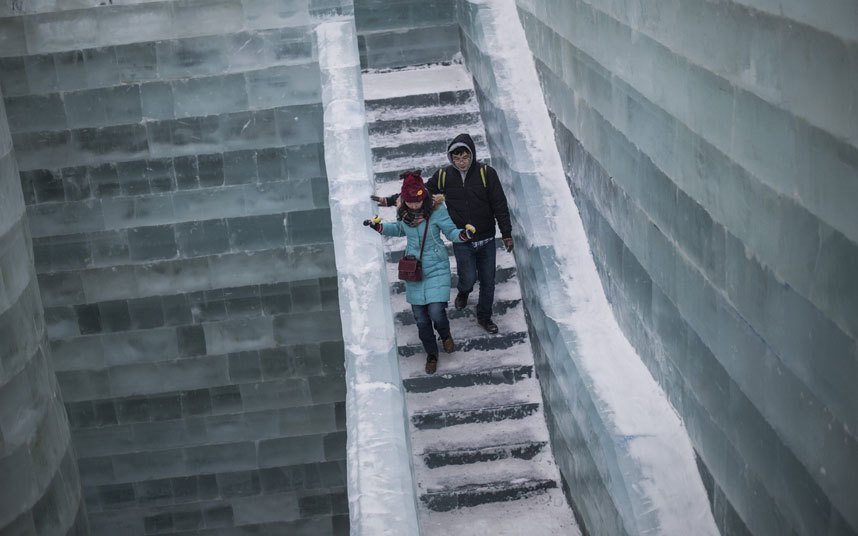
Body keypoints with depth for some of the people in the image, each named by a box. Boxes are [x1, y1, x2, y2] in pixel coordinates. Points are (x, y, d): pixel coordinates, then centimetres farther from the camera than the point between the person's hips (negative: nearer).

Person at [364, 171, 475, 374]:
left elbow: (451, 232, -8)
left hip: (436, 268, -4)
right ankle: (431, 355, 32)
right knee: (421, 318, 8)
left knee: (436, 312, -13)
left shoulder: (437, 210, -19)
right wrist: (379, 226, 2)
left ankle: (445, 335, 25)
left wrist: (463, 233, -30)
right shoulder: (403, 211, -6)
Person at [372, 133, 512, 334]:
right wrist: (389, 201, 0)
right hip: (461, 240, 0)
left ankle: (484, 317, 32)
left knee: (488, 280, 9)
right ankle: (463, 292, 30)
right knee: (469, 277, -8)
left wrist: (506, 234, -3)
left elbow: (500, 205, -5)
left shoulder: (486, 173, -10)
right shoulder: (444, 176, -6)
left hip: (486, 239, 0)